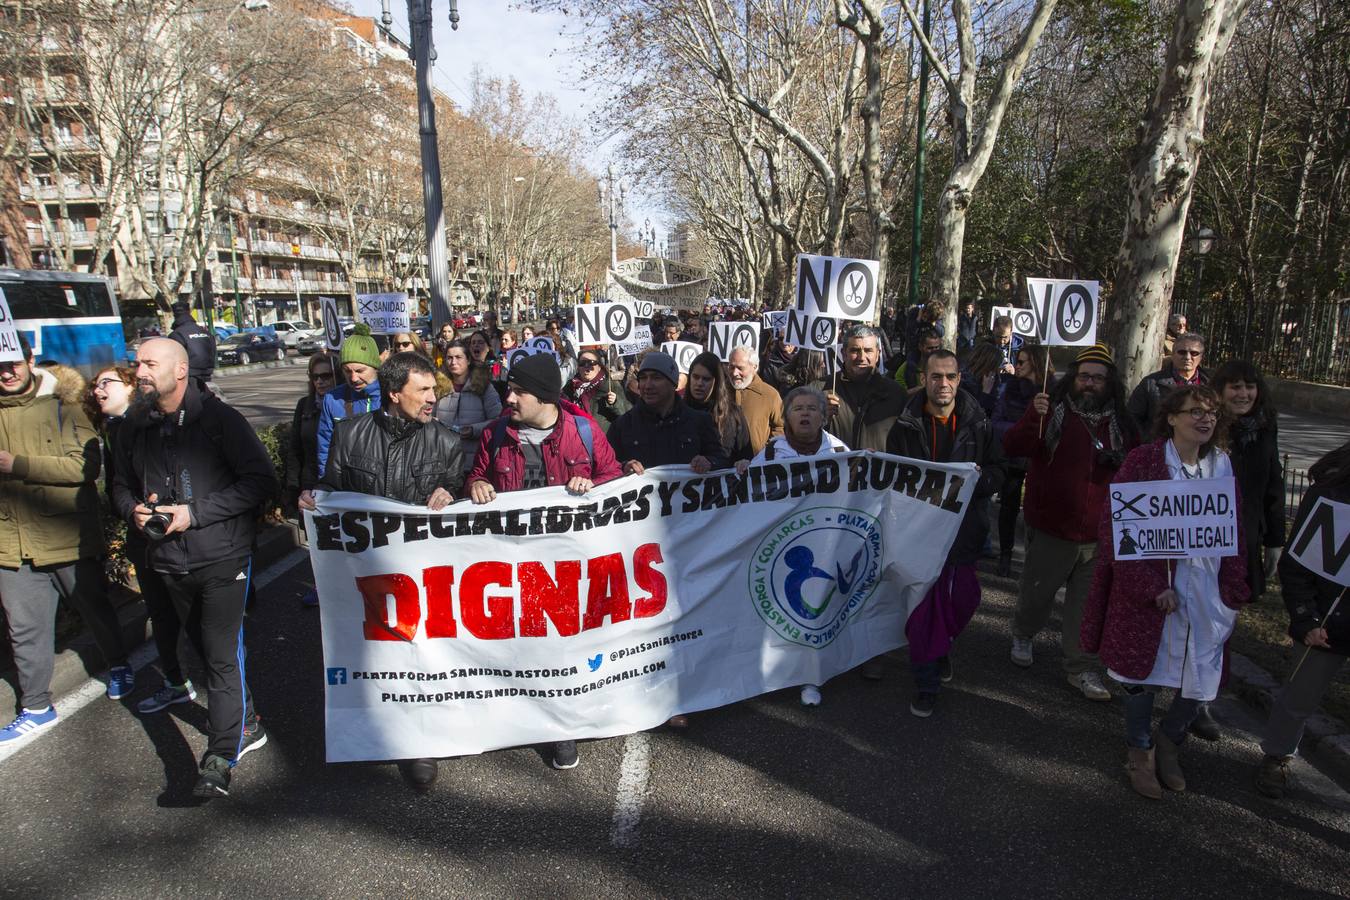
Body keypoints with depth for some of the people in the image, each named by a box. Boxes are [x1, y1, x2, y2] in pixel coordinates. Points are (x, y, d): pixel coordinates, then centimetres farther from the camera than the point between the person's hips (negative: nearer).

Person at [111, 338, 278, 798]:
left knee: (222, 654, -5)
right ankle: (245, 725, 36)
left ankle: (221, 757, 3)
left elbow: (261, 480, -15)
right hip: (169, 561, 7)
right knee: (205, 648, 18)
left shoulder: (219, 419, -11)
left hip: (222, 556, -6)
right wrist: (132, 510, -4)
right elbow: (121, 484, 19)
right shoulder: (135, 425, 7)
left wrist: (195, 512, -19)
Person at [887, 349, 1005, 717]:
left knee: (960, 601, 10)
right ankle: (926, 683, 13)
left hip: (965, 529, 2)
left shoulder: (978, 424, 3)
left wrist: (976, 478, -15)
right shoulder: (906, 425, 0)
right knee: (923, 606, -1)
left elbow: (997, 472, 5)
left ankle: (942, 647, 43)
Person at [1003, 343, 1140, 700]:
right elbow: (1012, 447, -18)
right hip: (1052, 529, -3)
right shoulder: (1052, 410, -5)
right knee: (1037, 593, 12)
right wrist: (1033, 419, -34)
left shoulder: (1121, 423, 6)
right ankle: (1023, 635, 41)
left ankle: (1081, 669, 25)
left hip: (1100, 534, 3)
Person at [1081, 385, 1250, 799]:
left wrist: (1234, 590, 1)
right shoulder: (1143, 461, -10)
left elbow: (1234, 532, 9)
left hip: (1207, 591, 4)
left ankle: (1169, 740, 38)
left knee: (1201, 680, 9)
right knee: (1144, 673, 9)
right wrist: (1151, 586, -16)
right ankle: (1140, 750, 33)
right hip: (1149, 589, -4)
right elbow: (1115, 525, -13)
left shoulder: (1222, 465, 5)